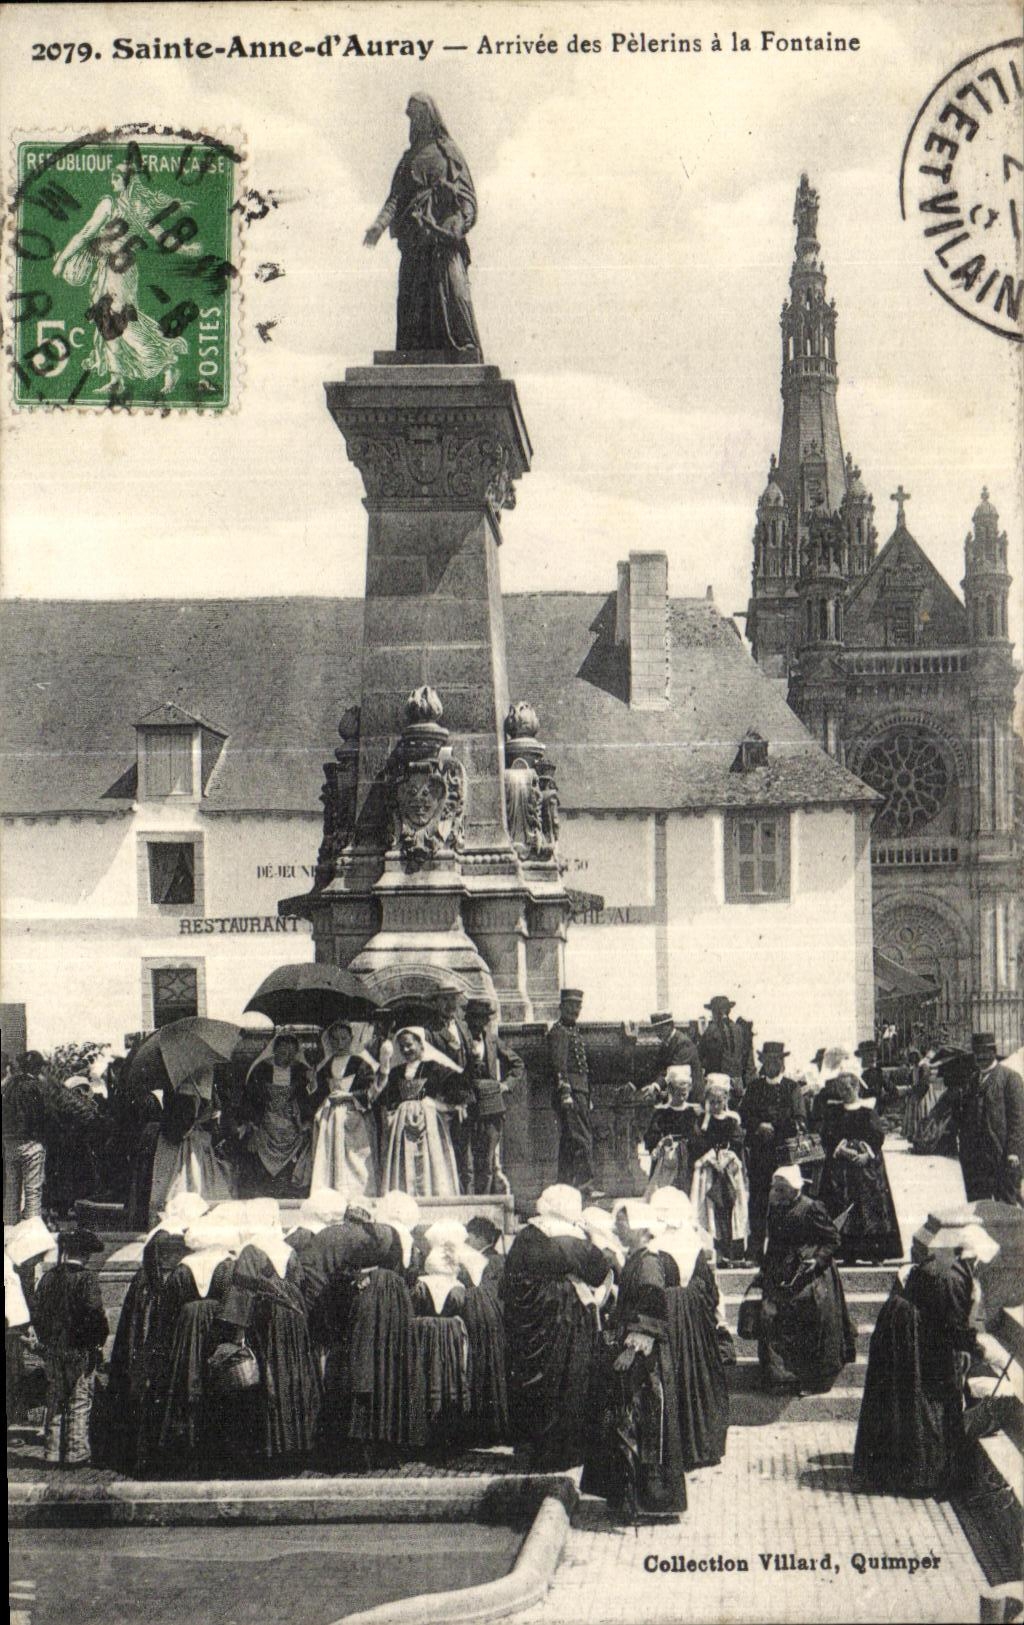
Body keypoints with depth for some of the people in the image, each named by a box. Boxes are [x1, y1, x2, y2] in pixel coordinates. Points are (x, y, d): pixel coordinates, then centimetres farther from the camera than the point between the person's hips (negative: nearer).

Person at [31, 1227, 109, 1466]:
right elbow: (94, 1312, -19)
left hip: (52, 1351, 5)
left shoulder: (48, 1277, 5)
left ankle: (53, 1453, 16)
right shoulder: (87, 1278, -12)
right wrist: (99, 1339, -7)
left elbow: (36, 1313, 7)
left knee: (55, 1402, 13)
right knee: (79, 1404, 3)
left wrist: (46, 1340, 16)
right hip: (80, 1351, -5)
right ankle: (76, 1453, 3)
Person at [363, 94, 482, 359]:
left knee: (452, 290, -16)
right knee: (412, 298, -3)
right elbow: (396, 197, 13)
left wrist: (459, 222, -16)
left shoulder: (447, 151, 10)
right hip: (415, 240, 4)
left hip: (443, 236, -4)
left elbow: (466, 194, 2)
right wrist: (380, 224, -4)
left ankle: (466, 355, -19)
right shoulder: (409, 159, 22)